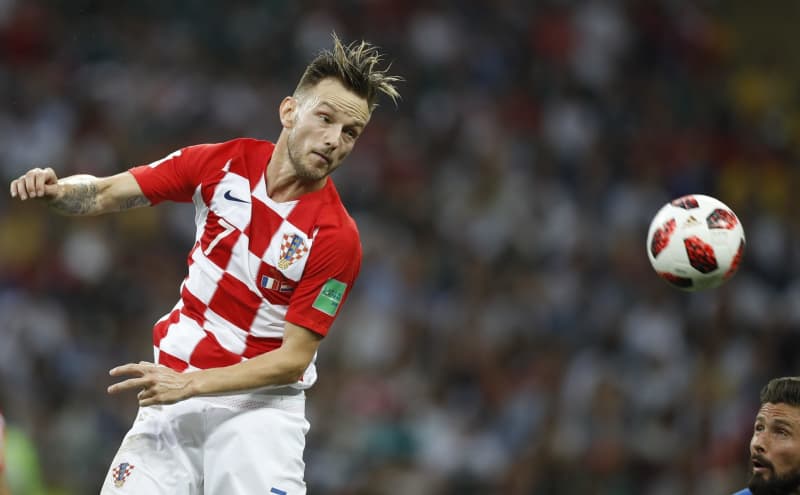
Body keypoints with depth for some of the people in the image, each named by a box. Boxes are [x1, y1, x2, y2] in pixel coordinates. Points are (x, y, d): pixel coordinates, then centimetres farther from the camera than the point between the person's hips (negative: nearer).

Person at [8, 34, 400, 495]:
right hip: (170, 391, 3)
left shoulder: (336, 237, -16)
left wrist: (189, 384, -23)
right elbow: (105, 193, 1)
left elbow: (294, 358, -15)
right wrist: (56, 190, -21)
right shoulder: (223, 163, -4)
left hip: (259, 404, -3)